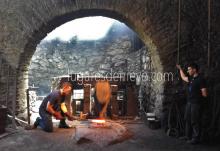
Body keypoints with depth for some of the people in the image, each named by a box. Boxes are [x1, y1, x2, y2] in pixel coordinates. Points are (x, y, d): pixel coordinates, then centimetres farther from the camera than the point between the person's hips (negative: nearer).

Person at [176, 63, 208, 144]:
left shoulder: (200, 79, -16)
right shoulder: (191, 78, 9)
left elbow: (204, 94, -17)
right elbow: (183, 77, 32)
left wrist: (196, 96, -2)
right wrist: (180, 69, 37)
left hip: (196, 104, -9)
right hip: (189, 102, 9)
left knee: (195, 122, 0)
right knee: (188, 120, 16)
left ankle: (196, 138, 11)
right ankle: (188, 136, 28)